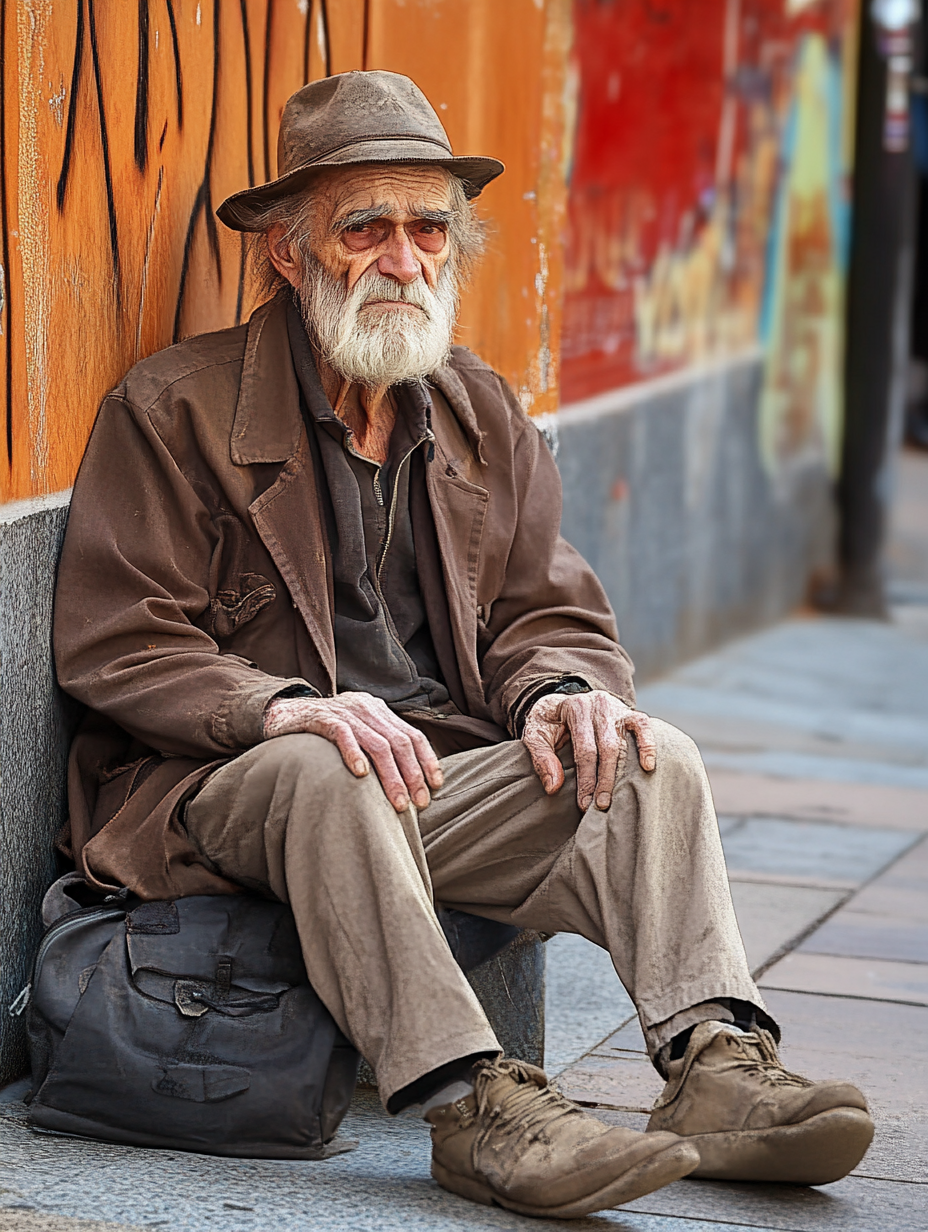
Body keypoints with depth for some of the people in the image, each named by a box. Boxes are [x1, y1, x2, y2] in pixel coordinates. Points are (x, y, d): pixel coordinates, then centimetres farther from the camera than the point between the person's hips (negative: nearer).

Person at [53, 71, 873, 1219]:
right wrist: (283, 706, -25)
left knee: (651, 761, -17)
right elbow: (114, 643, -7)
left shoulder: (487, 417, 17)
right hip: (214, 789, -5)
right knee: (327, 774, -38)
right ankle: (469, 1103, -45)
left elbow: (546, 614, 16)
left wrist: (556, 691, -10)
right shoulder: (171, 410, -1)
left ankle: (716, 1063, -30)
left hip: (446, 781, 5)